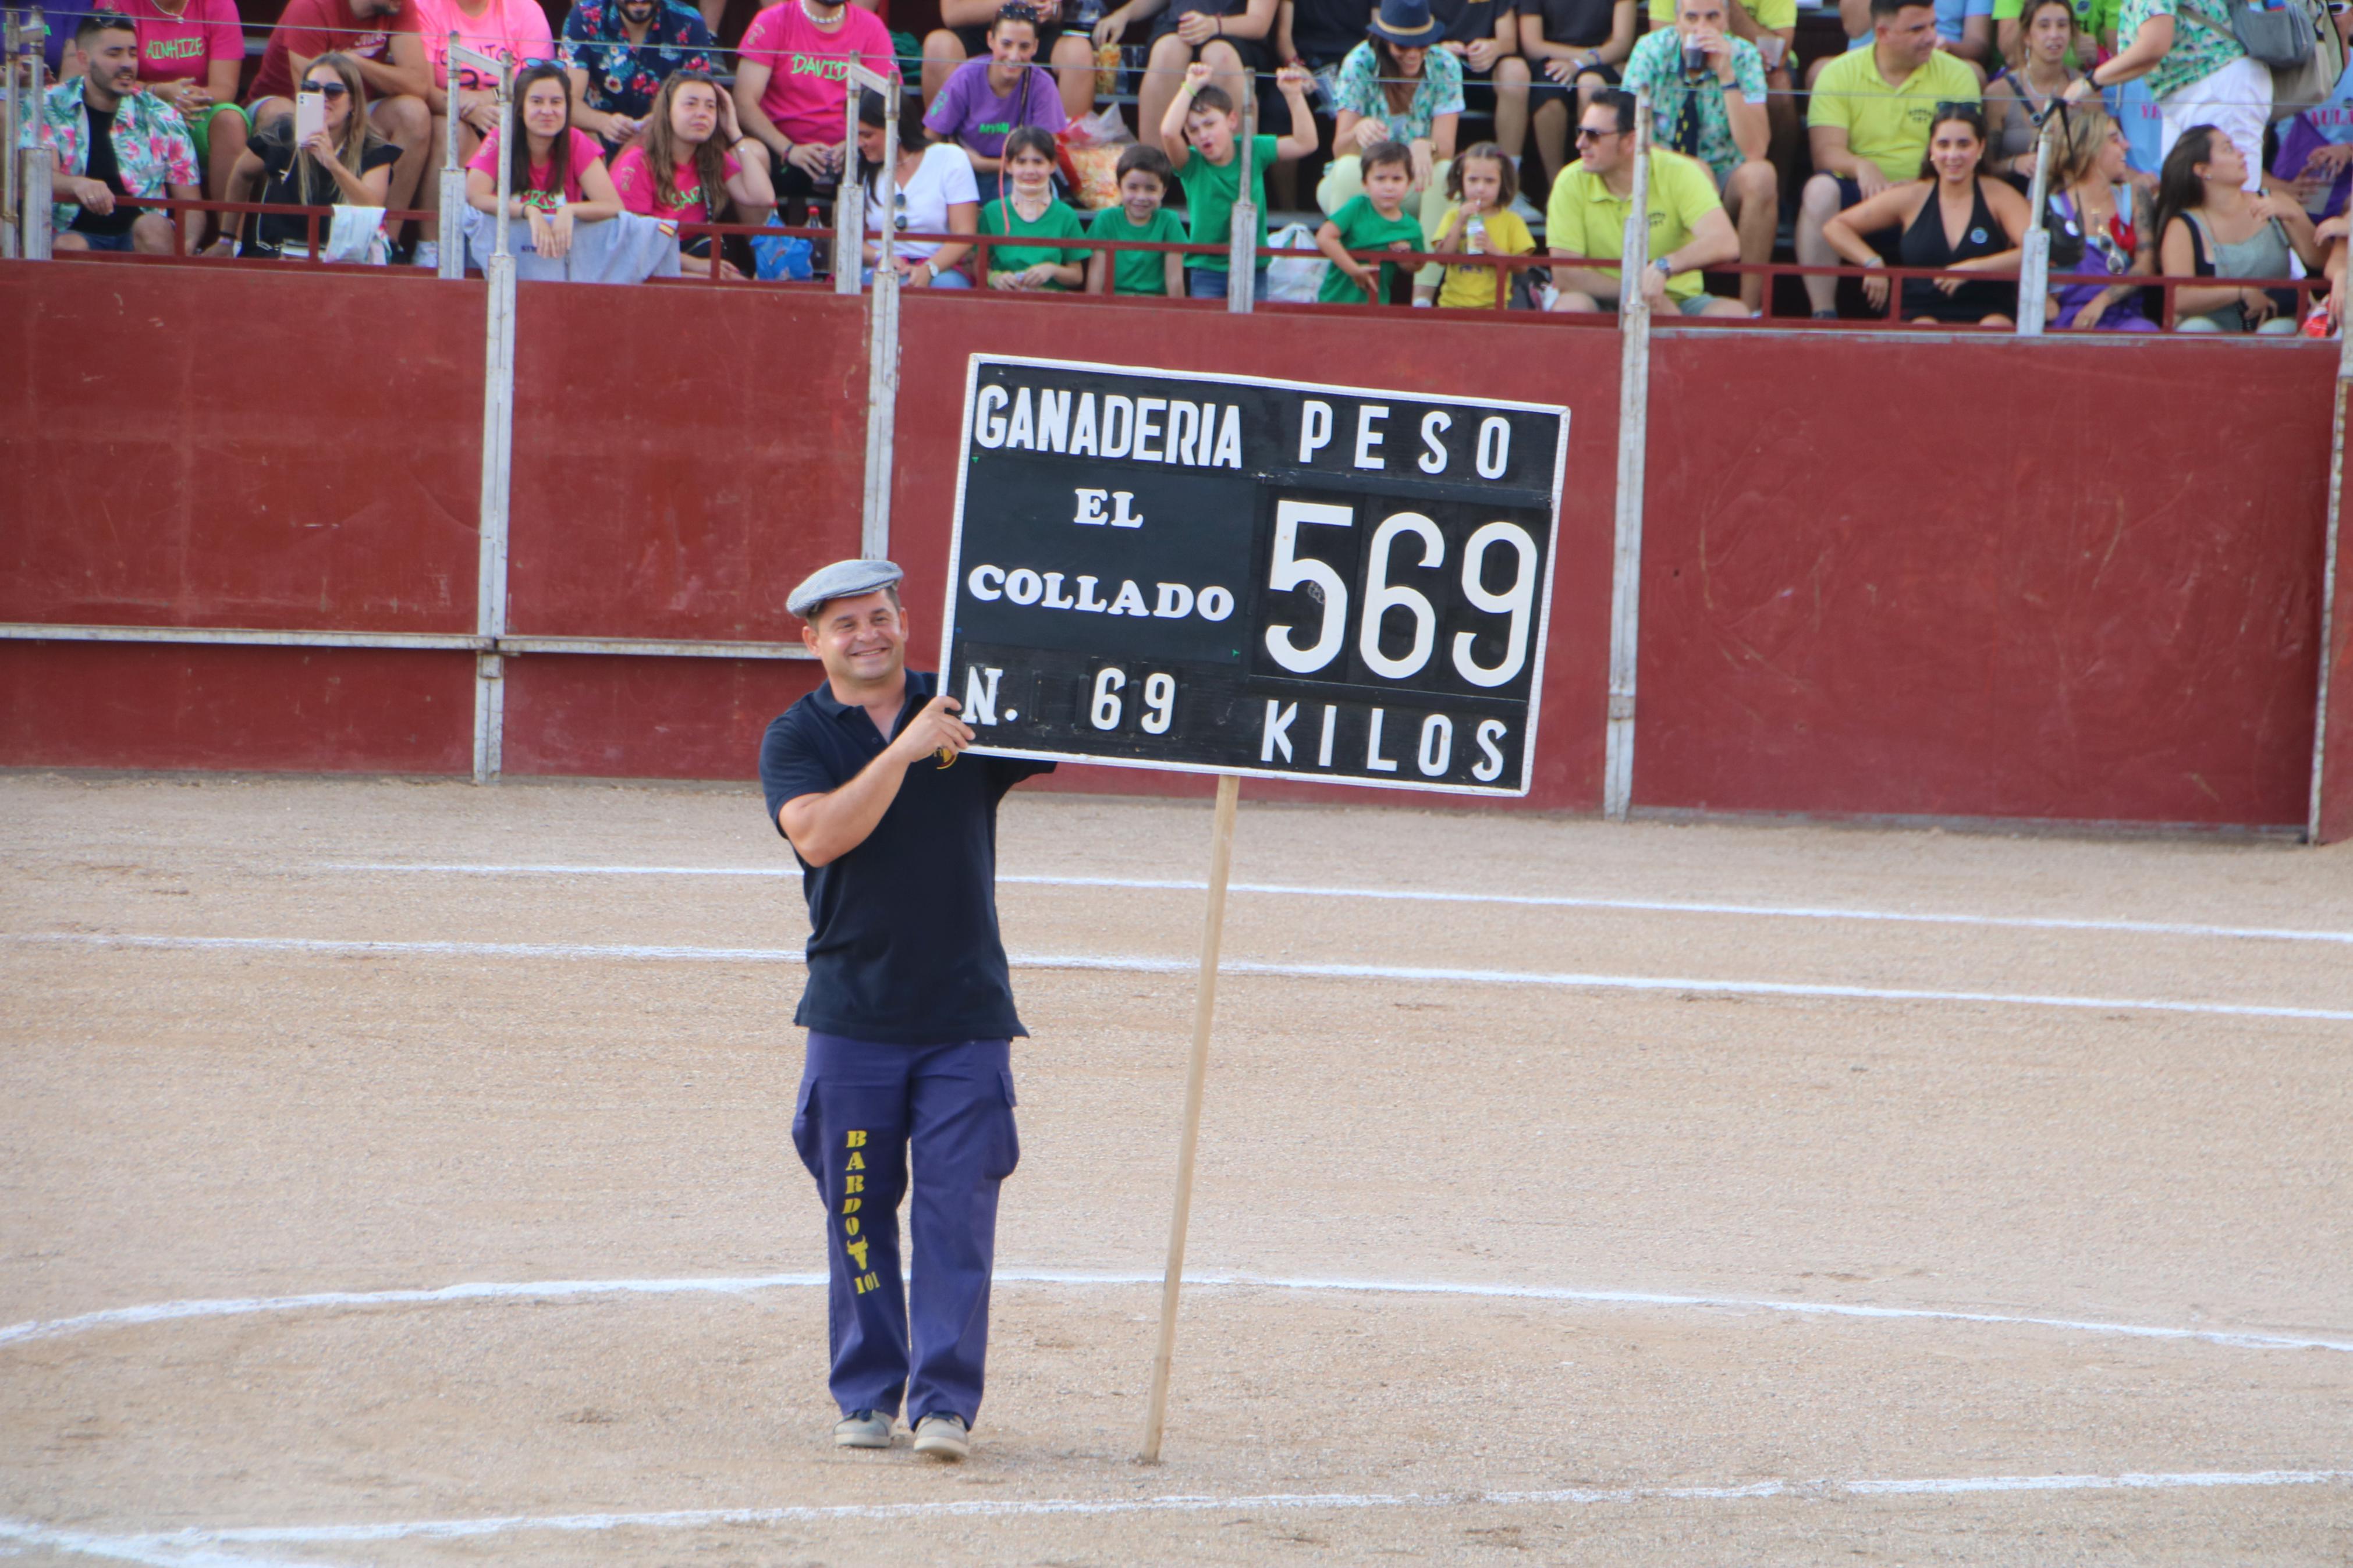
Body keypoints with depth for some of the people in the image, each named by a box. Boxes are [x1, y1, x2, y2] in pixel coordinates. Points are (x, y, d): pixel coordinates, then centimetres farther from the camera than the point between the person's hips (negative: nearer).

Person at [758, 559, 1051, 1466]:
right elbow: (819, 835, -15)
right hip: (852, 1015, 0)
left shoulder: (973, 716, 7)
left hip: (967, 1013, 0)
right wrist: (904, 751, -23)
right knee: (857, 1211, 4)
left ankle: (945, 1399, -6)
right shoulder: (798, 738, 3)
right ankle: (866, 1394, 13)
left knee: (958, 1208, -6)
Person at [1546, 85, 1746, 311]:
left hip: (1677, 303, 0)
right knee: (1571, 304, -34)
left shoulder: (1678, 173, -9)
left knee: (1731, 312, -29)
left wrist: (1663, 267, -39)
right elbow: (1564, 275, -11)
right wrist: (1637, 291, -21)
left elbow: (1726, 243, -22)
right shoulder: (1571, 182, -6)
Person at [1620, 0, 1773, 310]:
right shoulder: (1652, 50, -11)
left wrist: (1727, 75, -29)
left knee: (1761, 176, -33)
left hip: (1725, 184, 0)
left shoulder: (1743, 57, -11)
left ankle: (1750, 308, -25)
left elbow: (1755, 151, -22)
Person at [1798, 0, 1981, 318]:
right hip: (1858, 196, 0)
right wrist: (1862, 167, -30)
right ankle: (1823, 315, -31)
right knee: (1820, 189, -31)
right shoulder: (1839, 74, 4)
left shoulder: (1956, 75, 5)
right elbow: (1826, 152, -7)